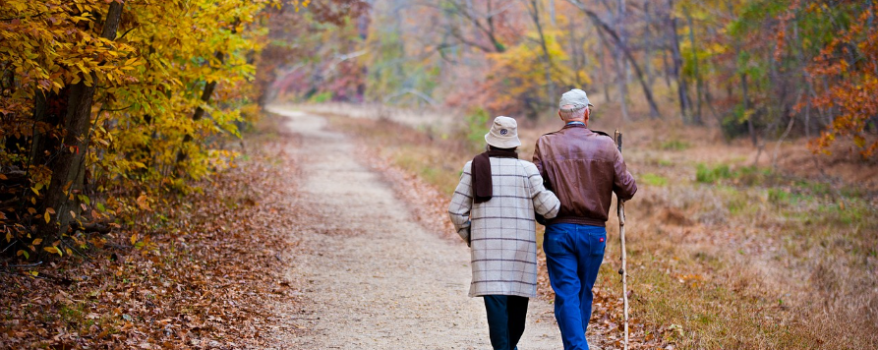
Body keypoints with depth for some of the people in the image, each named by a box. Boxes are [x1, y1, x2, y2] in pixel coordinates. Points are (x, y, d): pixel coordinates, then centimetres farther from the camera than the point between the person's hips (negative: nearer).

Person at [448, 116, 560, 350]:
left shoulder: (474, 167, 1)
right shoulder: (526, 169, -1)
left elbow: (456, 210, 0)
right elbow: (547, 207, -5)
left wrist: (469, 236, 16)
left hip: (487, 245, 0)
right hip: (521, 244, 0)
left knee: (495, 299, -5)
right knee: (518, 296, 17)